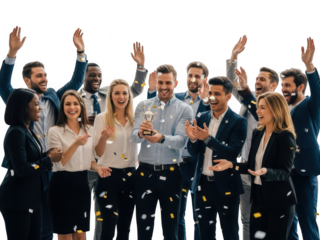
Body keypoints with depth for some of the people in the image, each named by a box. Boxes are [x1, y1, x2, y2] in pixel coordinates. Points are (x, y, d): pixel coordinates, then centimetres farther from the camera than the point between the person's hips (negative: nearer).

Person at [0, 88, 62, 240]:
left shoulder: (28, 131, 12)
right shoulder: (15, 133, -18)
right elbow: (22, 169, -23)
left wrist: (47, 155, -1)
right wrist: (49, 159, -14)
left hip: (31, 197, 10)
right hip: (17, 199, -9)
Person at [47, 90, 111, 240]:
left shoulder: (90, 130, 7)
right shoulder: (55, 131, -8)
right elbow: (61, 162, -15)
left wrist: (97, 168, -7)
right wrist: (76, 144, -29)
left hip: (82, 184, 5)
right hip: (62, 185, -5)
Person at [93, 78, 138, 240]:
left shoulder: (135, 118, 6)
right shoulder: (102, 118, -5)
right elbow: (98, 153, -6)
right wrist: (104, 137, -25)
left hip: (130, 175, 4)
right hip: (109, 176, -4)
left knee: (125, 226, 9)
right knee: (109, 226, -7)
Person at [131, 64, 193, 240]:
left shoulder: (184, 109, 1)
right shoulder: (143, 106, 5)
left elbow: (181, 141, -12)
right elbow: (134, 137, -6)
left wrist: (162, 138, -32)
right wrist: (140, 133, -30)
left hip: (171, 173, -1)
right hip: (145, 171, 1)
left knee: (170, 224, 9)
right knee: (143, 224, 6)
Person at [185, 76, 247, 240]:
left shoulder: (238, 122, -10)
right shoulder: (201, 119, 6)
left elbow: (232, 153, -19)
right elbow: (193, 152, 4)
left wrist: (208, 138, -29)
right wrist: (193, 139, -19)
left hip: (225, 185, -5)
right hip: (203, 183, 5)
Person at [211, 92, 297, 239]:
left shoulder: (285, 136, -14)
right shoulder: (257, 133, 8)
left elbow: (285, 172, -19)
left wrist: (266, 172, -37)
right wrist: (231, 165, 0)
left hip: (279, 199, -7)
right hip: (258, 196, 7)